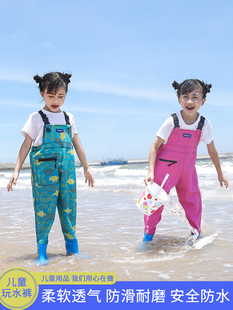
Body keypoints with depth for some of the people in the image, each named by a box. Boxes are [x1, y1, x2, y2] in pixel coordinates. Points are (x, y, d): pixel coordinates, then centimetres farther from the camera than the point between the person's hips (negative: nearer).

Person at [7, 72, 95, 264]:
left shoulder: (68, 118, 14)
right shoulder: (37, 118, 3)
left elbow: (77, 144, 17)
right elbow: (26, 145, -1)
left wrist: (86, 168, 16)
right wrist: (16, 171, -7)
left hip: (67, 169, 4)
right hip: (44, 168, -3)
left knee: (69, 207, 6)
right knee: (45, 207, -3)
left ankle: (72, 248, 17)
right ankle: (42, 252, 6)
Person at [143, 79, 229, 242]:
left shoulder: (205, 124, -9)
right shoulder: (172, 122, -18)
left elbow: (212, 150, 4)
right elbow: (155, 146, -14)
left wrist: (220, 173, 13)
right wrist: (151, 171, -22)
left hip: (187, 169, 3)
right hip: (165, 167, -3)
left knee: (192, 200, 10)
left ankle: (196, 233, 31)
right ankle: (149, 232, 17)